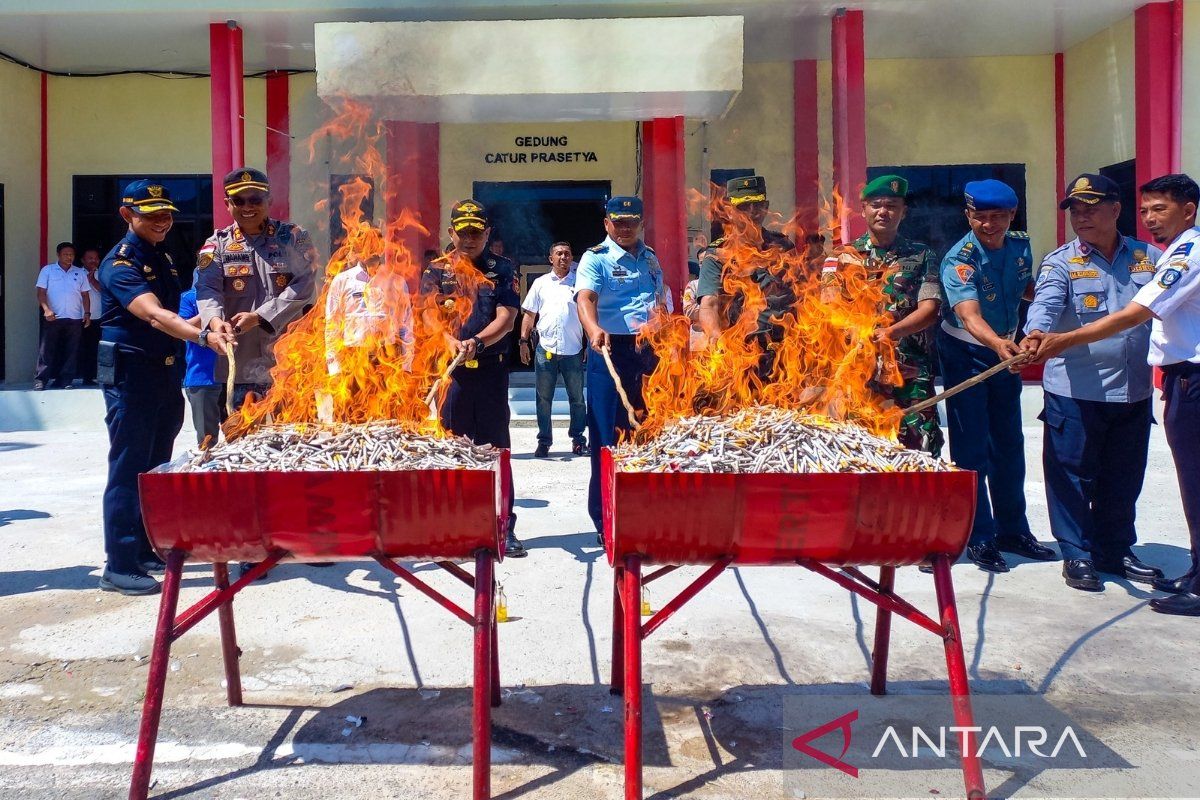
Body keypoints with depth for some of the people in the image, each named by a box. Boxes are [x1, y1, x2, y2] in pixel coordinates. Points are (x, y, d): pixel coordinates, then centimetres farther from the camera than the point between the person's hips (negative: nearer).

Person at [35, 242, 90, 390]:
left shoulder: (80, 273, 11)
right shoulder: (47, 270, 4)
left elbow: (85, 295, 14)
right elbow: (41, 292, -1)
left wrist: (87, 313, 4)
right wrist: (46, 309, -16)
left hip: (75, 319, 3)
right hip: (53, 317, -2)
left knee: (71, 351, 4)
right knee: (47, 350, -3)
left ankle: (65, 381, 9)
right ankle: (40, 380, 0)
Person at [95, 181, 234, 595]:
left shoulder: (163, 257, 14)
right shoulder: (120, 263, -13)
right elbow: (153, 314, -31)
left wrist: (204, 325, 9)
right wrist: (203, 336, -44)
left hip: (166, 373, 9)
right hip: (130, 374, -8)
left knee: (157, 467, 13)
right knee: (128, 469, -6)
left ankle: (146, 551, 24)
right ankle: (119, 566, -1)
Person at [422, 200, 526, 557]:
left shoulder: (501, 269, 7)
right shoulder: (436, 270, 9)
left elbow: (507, 316, -3)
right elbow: (429, 315, -2)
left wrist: (477, 342, -20)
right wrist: (451, 342, -22)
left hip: (491, 368, 0)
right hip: (449, 368, 1)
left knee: (496, 446, 2)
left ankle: (504, 528, 7)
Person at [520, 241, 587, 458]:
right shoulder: (540, 283, 10)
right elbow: (530, 315, 12)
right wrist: (524, 341, 4)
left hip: (573, 350, -1)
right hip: (545, 349, 1)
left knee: (577, 397, 6)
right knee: (543, 398, 5)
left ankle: (578, 439, 17)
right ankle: (544, 440, 14)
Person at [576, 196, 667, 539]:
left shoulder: (650, 259, 17)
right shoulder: (596, 258, -3)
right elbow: (585, 297, -20)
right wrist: (594, 329, -40)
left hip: (648, 352, 6)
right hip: (610, 352, -6)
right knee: (608, 436, -3)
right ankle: (606, 522, 5)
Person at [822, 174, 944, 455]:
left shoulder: (922, 256, 10)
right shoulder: (843, 257, 10)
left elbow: (929, 310, -1)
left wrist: (889, 333, -18)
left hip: (910, 376, 0)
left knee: (920, 452, -5)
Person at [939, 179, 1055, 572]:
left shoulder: (1020, 245, -3)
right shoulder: (958, 260, -24)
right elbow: (968, 314, -39)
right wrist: (997, 343, -58)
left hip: (1005, 351, 7)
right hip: (966, 355, -6)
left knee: (1010, 444, 13)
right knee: (972, 449, -4)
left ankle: (1013, 530, 26)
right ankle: (980, 539, 6)